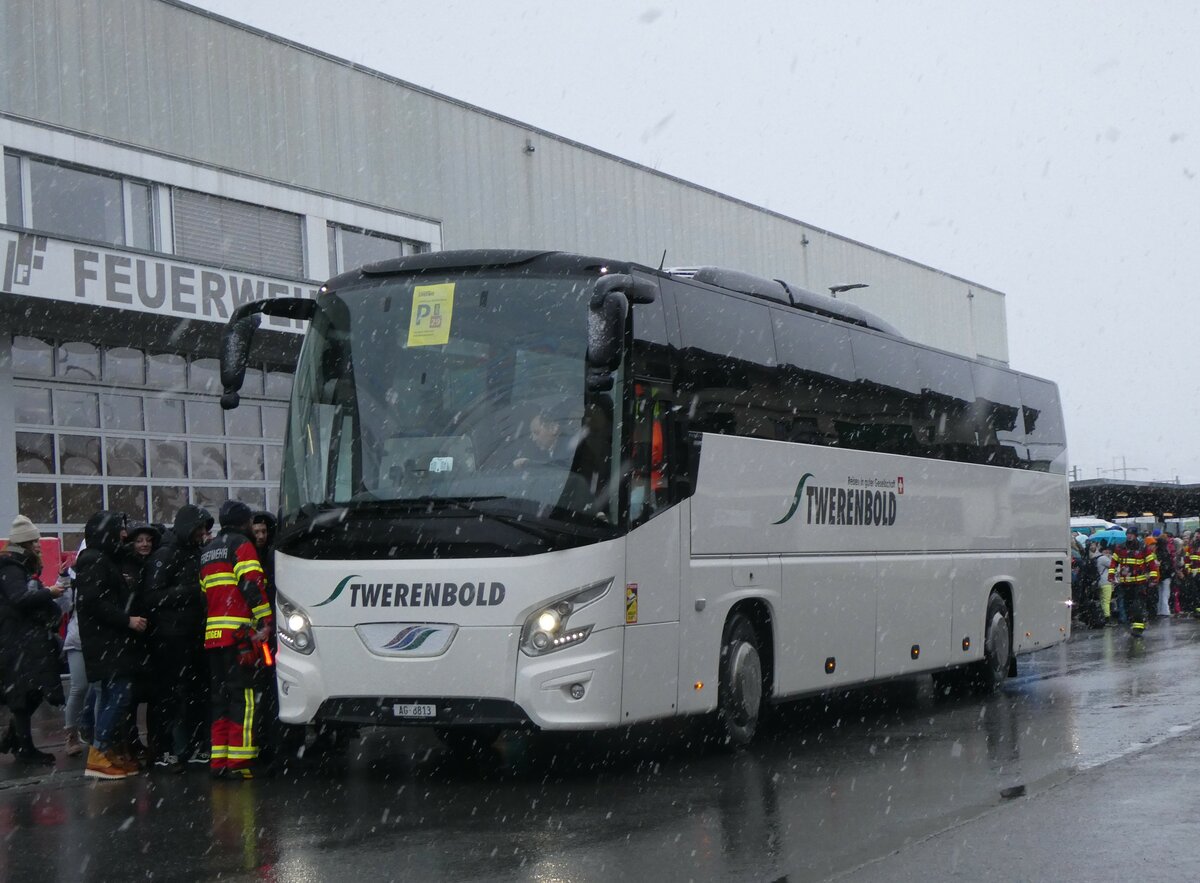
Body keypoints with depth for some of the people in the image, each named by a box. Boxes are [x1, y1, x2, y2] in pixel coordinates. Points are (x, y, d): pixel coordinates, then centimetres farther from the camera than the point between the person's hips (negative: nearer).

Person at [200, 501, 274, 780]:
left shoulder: (207, 551, 23)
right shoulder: (242, 545, -1)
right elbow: (252, 585, -13)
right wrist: (266, 621, -14)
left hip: (212, 634, 8)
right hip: (238, 633, -8)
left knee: (219, 696, 11)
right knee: (242, 695, -8)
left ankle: (218, 760, 9)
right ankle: (239, 760, -13)